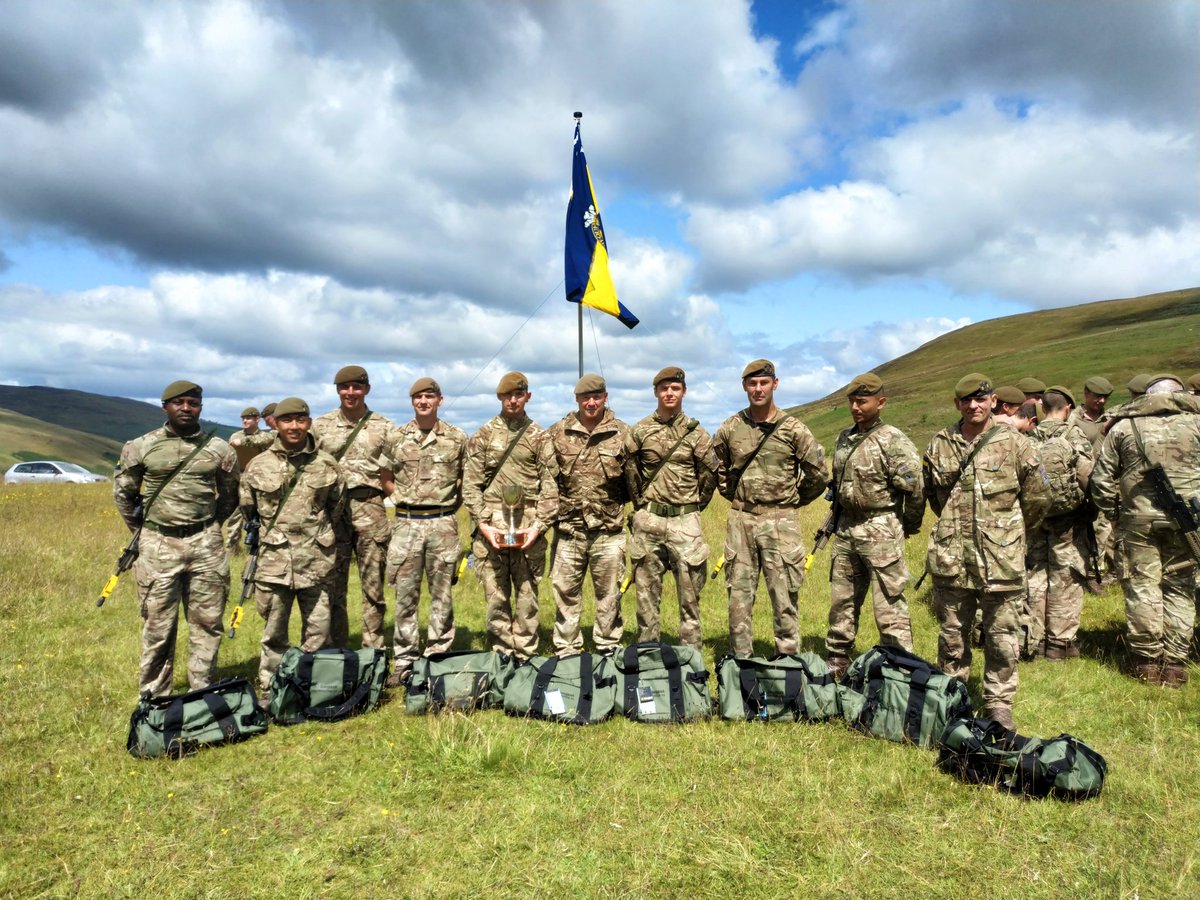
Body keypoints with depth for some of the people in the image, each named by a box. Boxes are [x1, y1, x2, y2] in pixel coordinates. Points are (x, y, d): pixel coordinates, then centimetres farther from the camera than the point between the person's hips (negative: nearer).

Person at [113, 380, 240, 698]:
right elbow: (122, 492, 12)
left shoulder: (219, 450, 2)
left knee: (207, 624, 7)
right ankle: (154, 700, 20)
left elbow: (230, 495, 15)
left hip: (206, 546, 1)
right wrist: (142, 528, 12)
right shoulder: (140, 447, 0)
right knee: (158, 626, 6)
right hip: (158, 547, -1)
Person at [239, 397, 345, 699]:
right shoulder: (258, 465, 2)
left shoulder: (326, 464, 3)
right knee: (274, 633, 9)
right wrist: (264, 539, 15)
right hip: (273, 562, 0)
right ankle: (270, 691, 22)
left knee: (318, 631, 6)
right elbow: (246, 510, 13)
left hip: (316, 563, 0)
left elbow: (337, 506, 14)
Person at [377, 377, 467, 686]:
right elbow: (385, 478, 15)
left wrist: (452, 504, 4)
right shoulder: (396, 438, 5)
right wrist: (405, 500, 6)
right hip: (407, 522, 1)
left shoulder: (458, 438, 1)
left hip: (443, 524, -1)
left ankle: (438, 656, 16)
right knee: (405, 595, 5)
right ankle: (404, 661, 14)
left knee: (441, 594, 6)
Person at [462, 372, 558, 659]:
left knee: (527, 597, 5)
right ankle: (501, 656, 16)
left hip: (529, 529, 0)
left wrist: (539, 525, -6)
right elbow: (470, 483, 4)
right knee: (496, 597, 5)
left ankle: (525, 656, 15)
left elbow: (549, 485, 5)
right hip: (492, 528, 0)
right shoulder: (483, 435, 8)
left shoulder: (538, 436, 8)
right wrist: (483, 524, -6)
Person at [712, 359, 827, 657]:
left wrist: (792, 501, 9)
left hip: (780, 521, -2)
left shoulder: (793, 428, -3)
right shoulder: (730, 428, 4)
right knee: (738, 596, 9)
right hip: (740, 521, 3)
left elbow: (817, 473, 3)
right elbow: (716, 468, 18)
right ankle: (741, 662, 21)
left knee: (784, 597, 3)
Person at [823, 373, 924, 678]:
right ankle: (836, 665, 29)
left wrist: (909, 525, -5)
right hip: (845, 528, 8)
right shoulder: (844, 438, 11)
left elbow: (914, 488, -15)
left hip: (881, 530, -8)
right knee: (841, 603, 16)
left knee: (889, 607, -2)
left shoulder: (893, 441, -13)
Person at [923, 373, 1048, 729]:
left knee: (1003, 636, 6)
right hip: (951, 559, 2)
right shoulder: (940, 445, 5)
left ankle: (999, 703, 21)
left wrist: (1009, 530, 14)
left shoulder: (1015, 443, -2)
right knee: (952, 633, 13)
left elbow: (1037, 499, 6)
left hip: (1002, 559, -2)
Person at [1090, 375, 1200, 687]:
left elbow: (1100, 480, 3)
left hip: (1139, 518, -1)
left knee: (1142, 587, 6)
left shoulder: (1123, 427, 4)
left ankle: (1147, 661, 10)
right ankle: (1174, 664, 12)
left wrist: (1114, 515, 13)